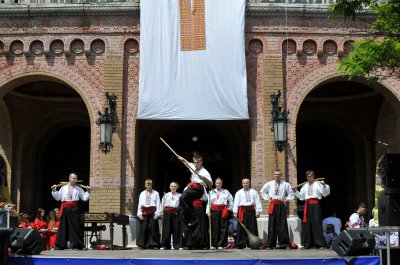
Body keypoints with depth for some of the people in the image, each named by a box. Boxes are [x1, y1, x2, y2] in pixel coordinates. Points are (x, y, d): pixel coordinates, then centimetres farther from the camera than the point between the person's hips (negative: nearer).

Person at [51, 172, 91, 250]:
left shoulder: (78, 189, 8)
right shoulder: (63, 188, 11)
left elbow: (84, 198, 7)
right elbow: (58, 198, 14)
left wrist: (88, 192, -6)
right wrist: (54, 191, 5)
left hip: (74, 209, -1)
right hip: (65, 209, 1)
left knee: (76, 227, -2)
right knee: (63, 227, 3)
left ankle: (80, 245, 2)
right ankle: (60, 245, 10)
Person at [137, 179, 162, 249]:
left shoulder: (155, 193, 5)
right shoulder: (142, 194, 14)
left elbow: (158, 204, 1)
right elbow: (139, 204, 13)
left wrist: (157, 214, -8)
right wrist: (139, 214, 3)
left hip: (153, 212, -2)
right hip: (144, 212, 2)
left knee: (153, 228, -3)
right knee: (143, 228, 0)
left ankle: (154, 244, 2)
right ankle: (143, 245, 7)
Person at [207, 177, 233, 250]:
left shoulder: (226, 192, 13)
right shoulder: (211, 192, 14)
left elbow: (231, 200, 14)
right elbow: (208, 202, 8)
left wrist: (229, 208, 4)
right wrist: (208, 211, -3)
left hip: (223, 211, 0)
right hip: (214, 211, 0)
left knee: (223, 228, -5)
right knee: (214, 228, -3)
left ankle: (221, 244, -2)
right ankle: (213, 245, 4)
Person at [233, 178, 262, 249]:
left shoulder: (254, 192, 11)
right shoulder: (239, 193, 9)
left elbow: (257, 202, 7)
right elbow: (236, 203, 3)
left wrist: (258, 211, -1)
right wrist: (235, 212, -5)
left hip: (251, 211, 1)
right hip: (242, 211, -1)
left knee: (252, 228, 1)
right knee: (242, 228, -2)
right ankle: (241, 244, 1)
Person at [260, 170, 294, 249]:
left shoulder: (285, 184, 5)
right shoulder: (269, 184, 10)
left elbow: (291, 194, 14)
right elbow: (262, 191, 23)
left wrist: (286, 199, 3)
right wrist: (267, 198, 13)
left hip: (281, 205, -1)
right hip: (273, 205, 1)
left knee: (282, 224, -4)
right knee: (272, 225, 0)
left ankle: (285, 243, 0)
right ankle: (270, 244, 4)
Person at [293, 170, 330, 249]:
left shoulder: (318, 184, 2)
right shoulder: (305, 186, 18)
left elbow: (325, 193, -9)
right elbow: (301, 197, 22)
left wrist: (324, 185, -24)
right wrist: (296, 191, 11)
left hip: (315, 204, -6)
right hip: (307, 205, 6)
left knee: (316, 224, -9)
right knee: (307, 224, 5)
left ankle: (321, 244, -6)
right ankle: (308, 243, 12)